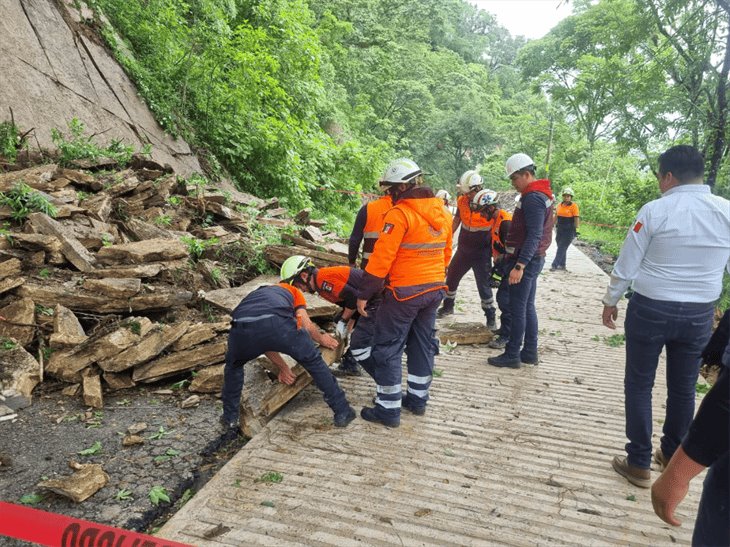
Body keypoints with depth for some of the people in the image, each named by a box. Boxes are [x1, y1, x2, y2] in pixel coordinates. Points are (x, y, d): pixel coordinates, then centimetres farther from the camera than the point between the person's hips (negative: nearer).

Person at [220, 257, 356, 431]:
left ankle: (230, 417, 39)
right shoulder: (293, 291, 35)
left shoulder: (256, 294, 45)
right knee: (314, 361, 22)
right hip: (278, 323, -3)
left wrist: (282, 367, 48)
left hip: (241, 328, 3)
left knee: (233, 365, 37)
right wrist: (322, 339, 44)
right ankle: (342, 412, 28)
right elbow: (307, 326, 22)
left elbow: (262, 340, 43)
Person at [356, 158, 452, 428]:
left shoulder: (400, 213, -17)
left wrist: (364, 294, -14)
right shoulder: (442, 213, 8)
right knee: (423, 343, 18)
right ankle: (418, 399, 30)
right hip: (434, 289, 8)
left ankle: (388, 409, 8)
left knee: (387, 348, 2)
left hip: (405, 292, -8)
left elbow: (382, 257, -19)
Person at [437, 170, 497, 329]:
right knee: (451, 278, 15)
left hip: (482, 252, -5)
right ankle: (448, 306, 36)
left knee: (484, 286, -1)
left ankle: (491, 316, 14)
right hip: (463, 250, 5)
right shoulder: (462, 201, -2)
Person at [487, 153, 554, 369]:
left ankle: (512, 355, 6)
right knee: (528, 307, 14)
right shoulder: (541, 195, 15)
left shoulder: (533, 198, -17)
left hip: (526, 261, -10)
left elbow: (534, 236, -24)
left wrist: (519, 265, -27)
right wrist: (513, 257, 19)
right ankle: (529, 352, 22)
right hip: (532, 260, 10)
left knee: (518, 309, -3)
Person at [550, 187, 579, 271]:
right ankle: (562, 265, 23)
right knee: (561, 248, 13)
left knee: (562, 248, -6)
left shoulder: (574, 206, -10)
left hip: (569, 231, -6)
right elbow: (556, 217, 15)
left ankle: (554, 265, -6)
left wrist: (575, 231, -12)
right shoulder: (559, 205, 6)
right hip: (560, 230, 6)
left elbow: (576, 219, -10)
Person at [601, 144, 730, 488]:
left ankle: (639, 464, 18)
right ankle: (672, 456, 36)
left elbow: (626, 265, -8)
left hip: (650, 309, -4)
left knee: (639, 385, 10)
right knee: (683, 388, 18)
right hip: (699, 314, 4)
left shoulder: (654, 211, -12)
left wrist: (610, 301, 5)